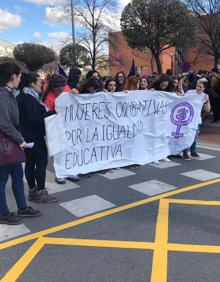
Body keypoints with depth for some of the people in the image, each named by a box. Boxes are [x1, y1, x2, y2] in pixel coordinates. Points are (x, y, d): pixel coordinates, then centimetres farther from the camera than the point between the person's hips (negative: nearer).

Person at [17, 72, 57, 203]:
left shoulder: (26, 96, 12)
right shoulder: (28, 98, -18)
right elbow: (35, 119, -23)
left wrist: (49, 113, 5)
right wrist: (52, 112, -20)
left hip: (29, 136, 10)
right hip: (34, 136, -10)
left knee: (31, 162, 13)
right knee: (42, 161, -2)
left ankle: (33, 190, 23)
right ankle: (40, 192, 4)